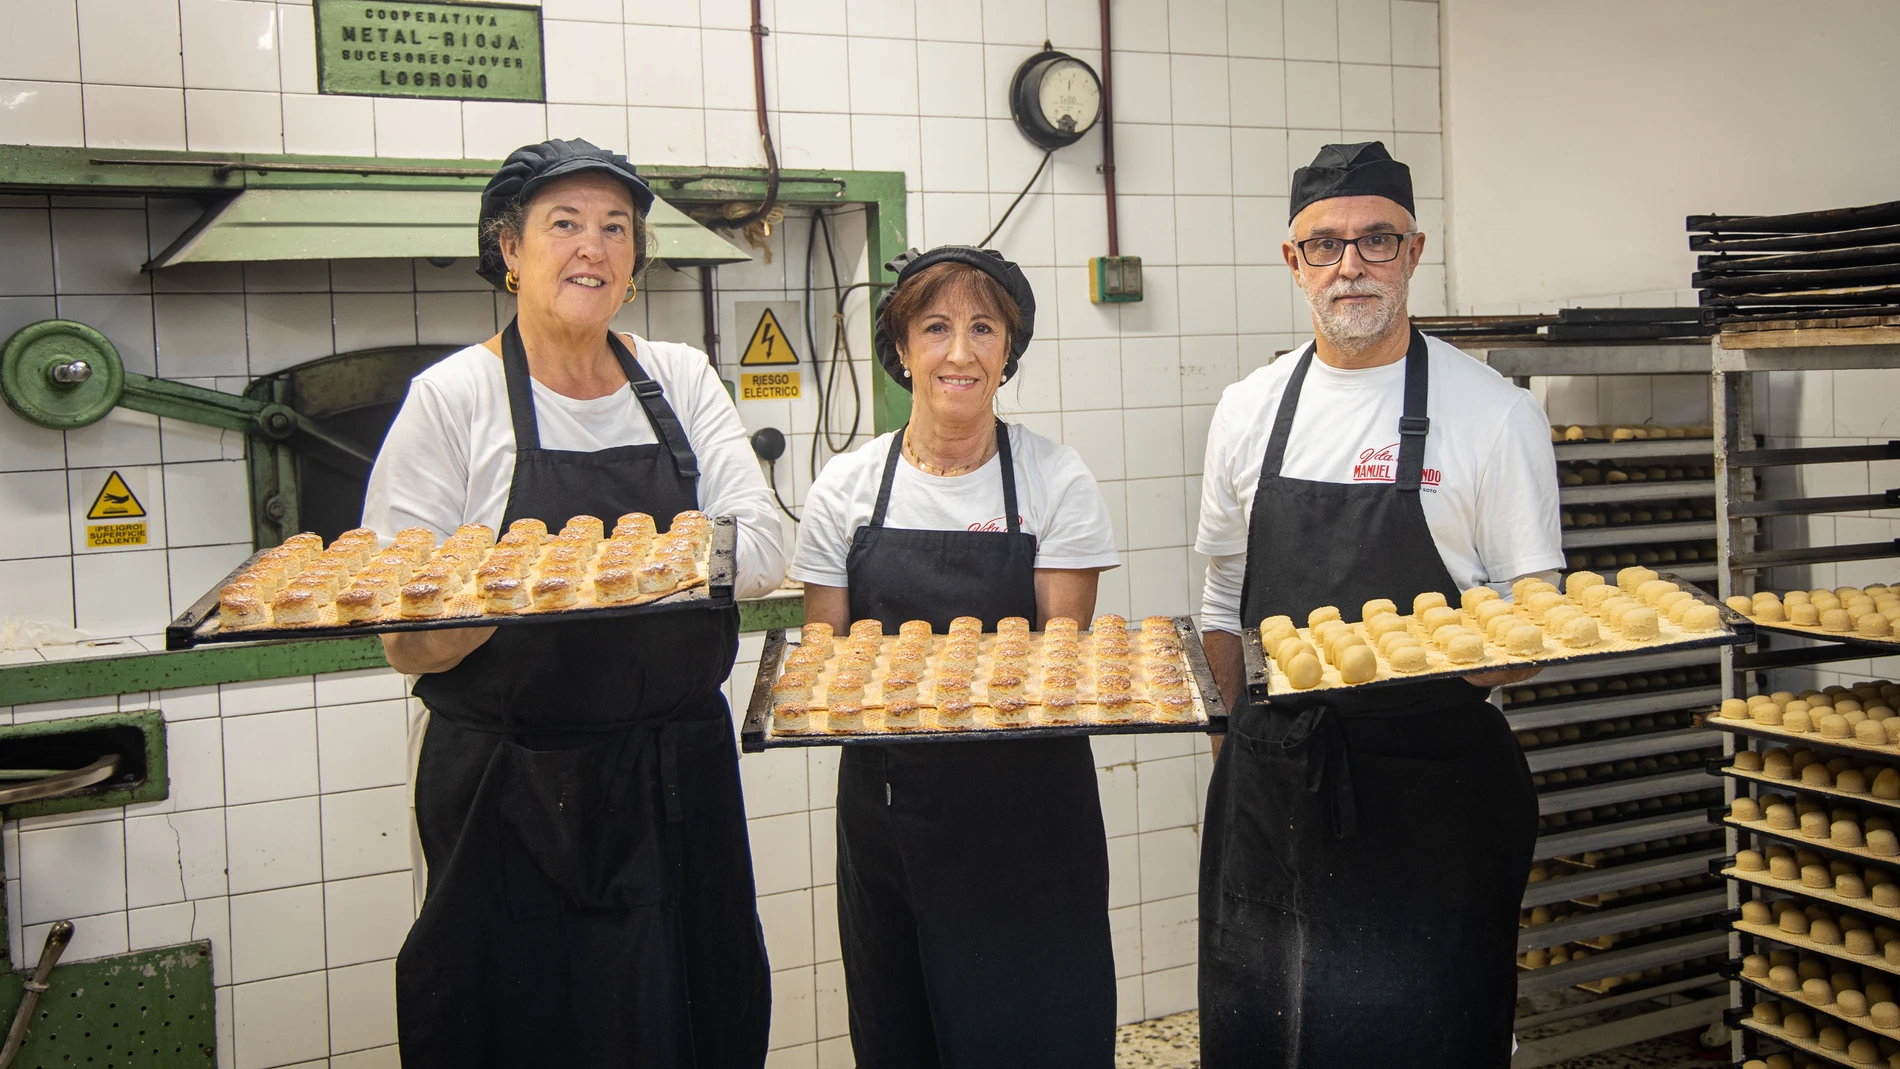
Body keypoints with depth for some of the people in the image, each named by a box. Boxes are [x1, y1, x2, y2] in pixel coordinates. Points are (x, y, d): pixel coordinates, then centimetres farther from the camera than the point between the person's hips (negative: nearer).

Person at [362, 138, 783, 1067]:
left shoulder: (681, 378, 7)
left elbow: (761, 549, -3)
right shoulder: (454, 397, -3)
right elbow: (408, 640, -6)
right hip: (514, 791, -3)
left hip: (681, 781, 3)